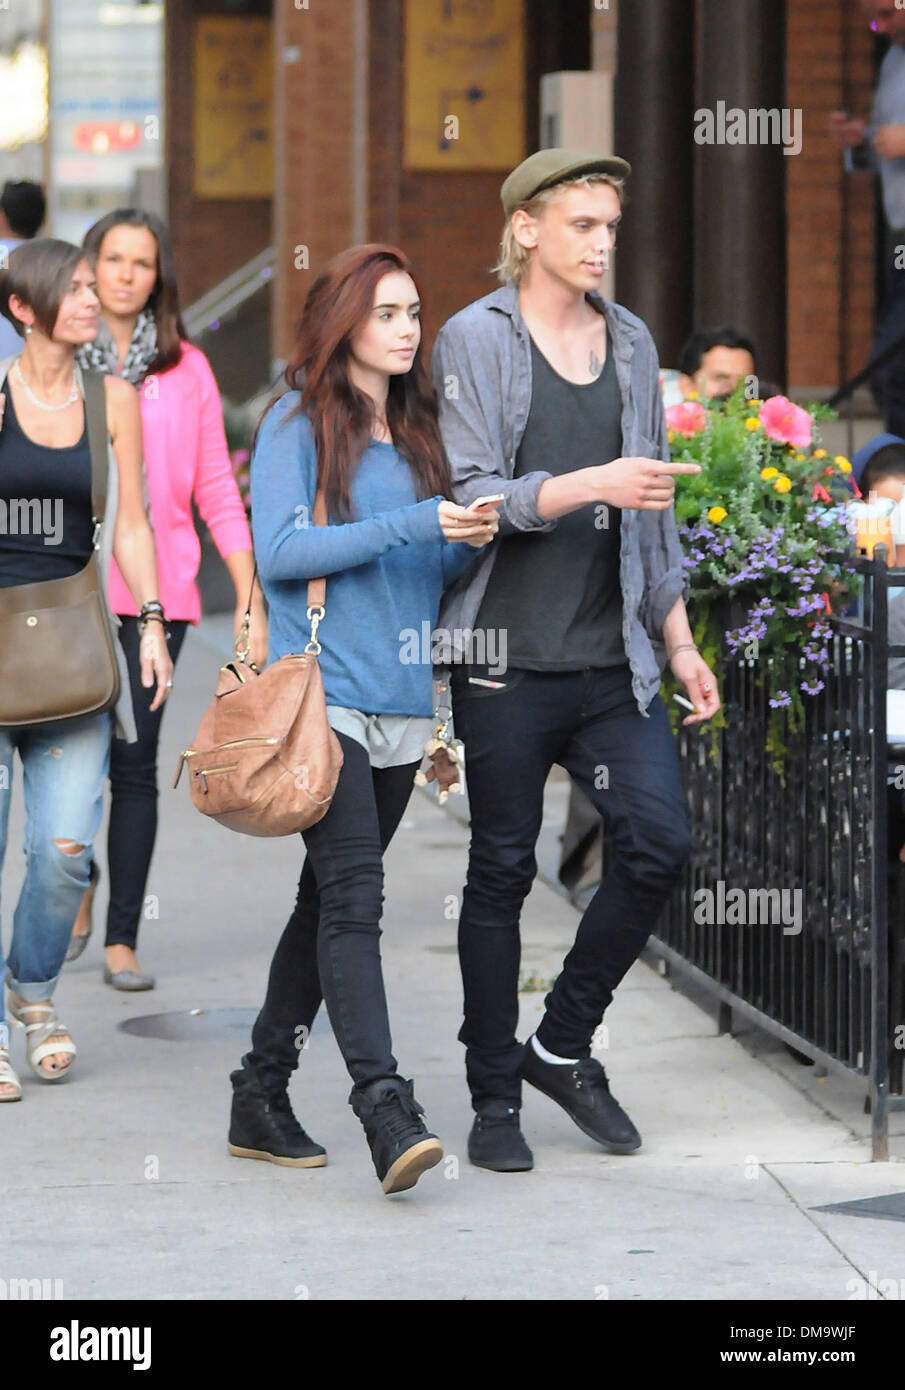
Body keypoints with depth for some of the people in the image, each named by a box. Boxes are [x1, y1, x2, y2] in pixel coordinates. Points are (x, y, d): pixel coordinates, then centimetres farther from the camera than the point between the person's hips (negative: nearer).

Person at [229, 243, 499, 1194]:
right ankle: (383, 1105, -23)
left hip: (401, 702, 7)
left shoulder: (417, 431, 16)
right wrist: (412, 524, -17)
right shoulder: (298, 422, -3)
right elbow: (279, 552, -13)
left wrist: (471, 538, -1)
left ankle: (261, 1096, 19)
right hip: (322, 694, -7)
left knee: (329, 899, 10)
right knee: (351, 894, -16)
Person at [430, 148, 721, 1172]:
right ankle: (494, 1096, 12)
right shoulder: (474, 340, -2)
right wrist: (593, 484, -22)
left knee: (659, 841, -7)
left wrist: (679, 640, 17)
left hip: (613, 658, 5)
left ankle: (563, 1046, 12)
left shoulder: (630, 344, 15)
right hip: (507, 656, -5)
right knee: (502, 868, 1)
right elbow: (470, 495, -10)